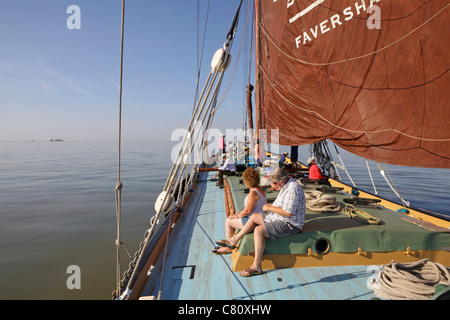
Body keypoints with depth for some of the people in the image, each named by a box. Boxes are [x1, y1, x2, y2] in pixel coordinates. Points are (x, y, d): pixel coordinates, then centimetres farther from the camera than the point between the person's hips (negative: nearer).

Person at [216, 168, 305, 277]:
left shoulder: (292, 189, -24)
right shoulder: (286, 186, 10)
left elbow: (288, 212, -29)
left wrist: (270, 208, -18)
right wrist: (272, 205, 5)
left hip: (289, 225, -11)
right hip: (280, 219, 11)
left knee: (259, 230, -24)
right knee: (254, 216, 9)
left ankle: (256, 266, -15)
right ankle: (234, 241, 14)